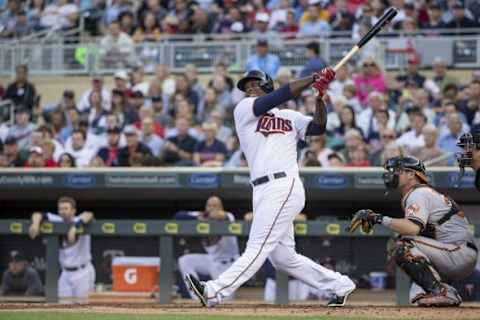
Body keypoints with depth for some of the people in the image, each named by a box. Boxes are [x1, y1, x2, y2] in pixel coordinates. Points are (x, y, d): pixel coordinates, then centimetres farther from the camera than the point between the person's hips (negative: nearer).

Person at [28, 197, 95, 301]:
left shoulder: (78, 221, -12)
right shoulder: (58, 221, 2)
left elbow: (88, 215, -33)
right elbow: (38, 215, -1)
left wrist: (75, 227, -47)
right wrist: (35, 224, -23)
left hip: (82, 272, -5)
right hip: (66, 273, 5)